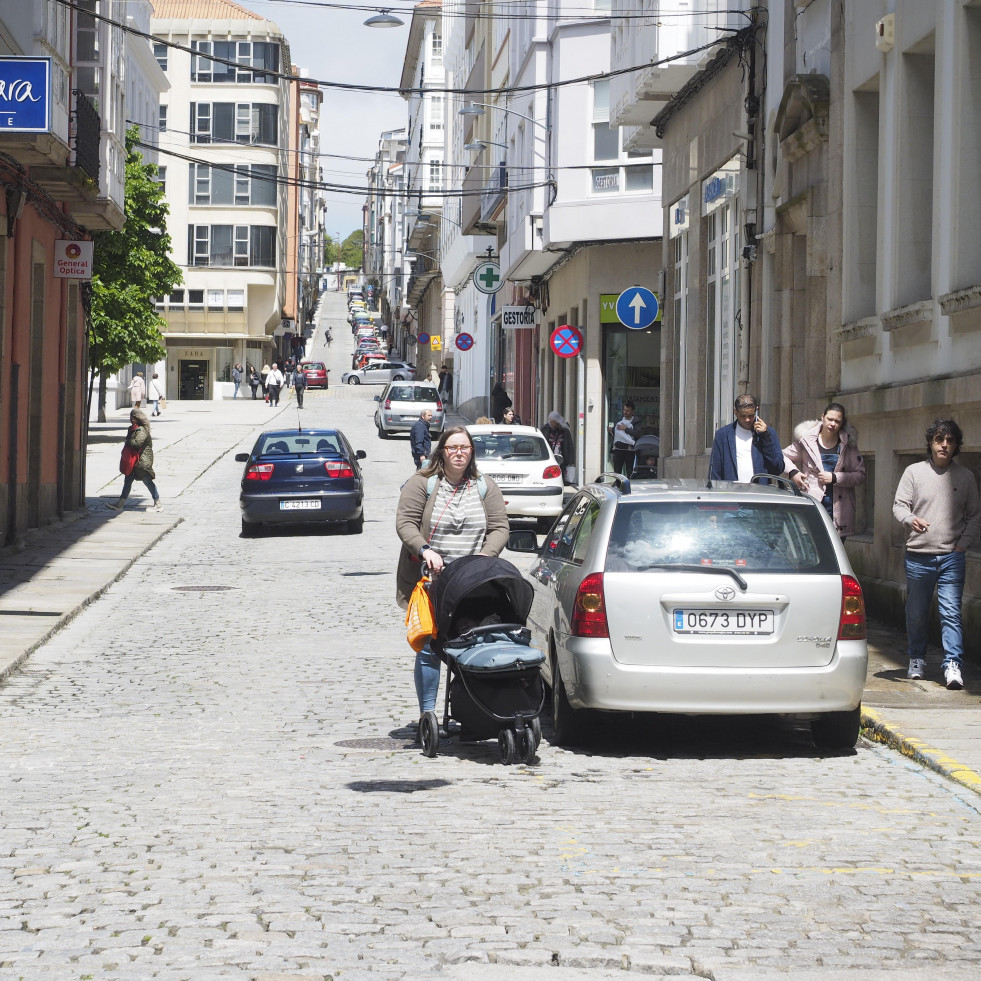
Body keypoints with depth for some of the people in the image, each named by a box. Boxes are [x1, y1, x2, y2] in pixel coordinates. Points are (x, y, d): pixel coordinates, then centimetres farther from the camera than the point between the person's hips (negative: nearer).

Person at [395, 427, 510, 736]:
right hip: (430, 579, -2)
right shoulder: (422, 483, 2)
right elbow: (405, 522, -4)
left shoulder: (485, 487, 12)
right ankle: (427, 714, -1)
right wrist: (425, 550, -21)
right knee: (429, 647, -6)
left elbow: (499, 528, 8)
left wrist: (484, 556, -10)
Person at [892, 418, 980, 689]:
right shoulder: (914, 472, 5)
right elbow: (899, 505, 1)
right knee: (916, 613, 7)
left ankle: (953, 665, -11)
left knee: (951, 612, -9)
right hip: (918, 555, 1)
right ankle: (917, 659, 24)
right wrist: (910, 520, -21)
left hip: (951, 557, 0)